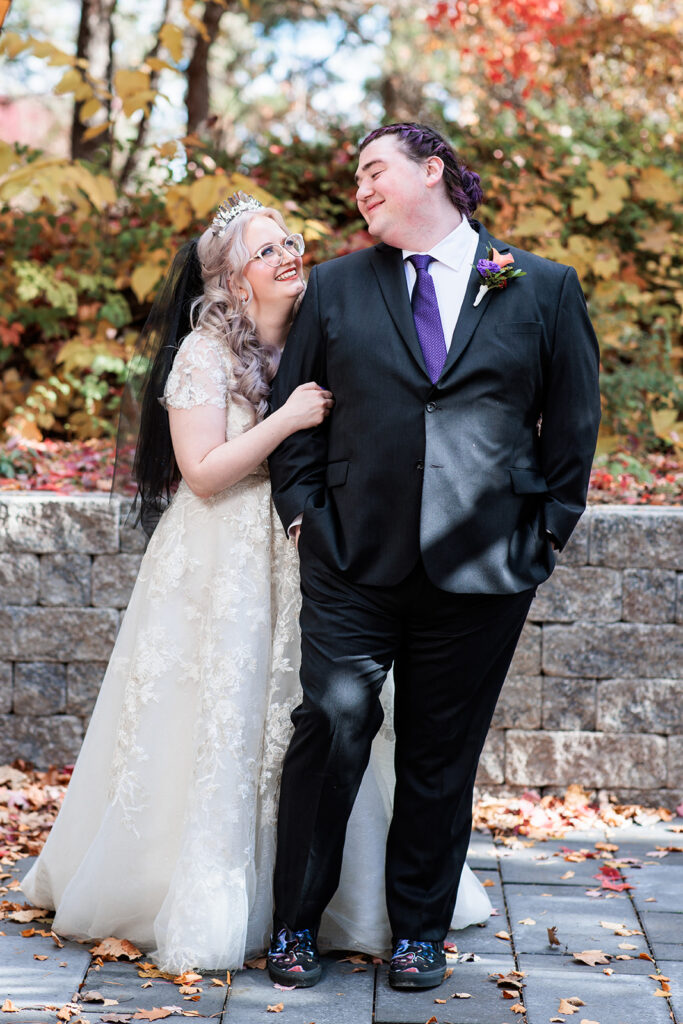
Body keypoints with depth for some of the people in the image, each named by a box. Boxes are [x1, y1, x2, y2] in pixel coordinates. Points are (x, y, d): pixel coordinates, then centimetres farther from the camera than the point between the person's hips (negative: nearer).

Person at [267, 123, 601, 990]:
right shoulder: (335, 287, 9)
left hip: (483, 568, 0)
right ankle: (296, 921, 14)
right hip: (352, 562, 1)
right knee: (331, 730, -2)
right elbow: (292, 406, 11)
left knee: (441, 755, 9)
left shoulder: (544, 289, 5)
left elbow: (574, 422, 7)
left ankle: (419, 932, 24)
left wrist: (546, 528, 3)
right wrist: (305, 511, 2)